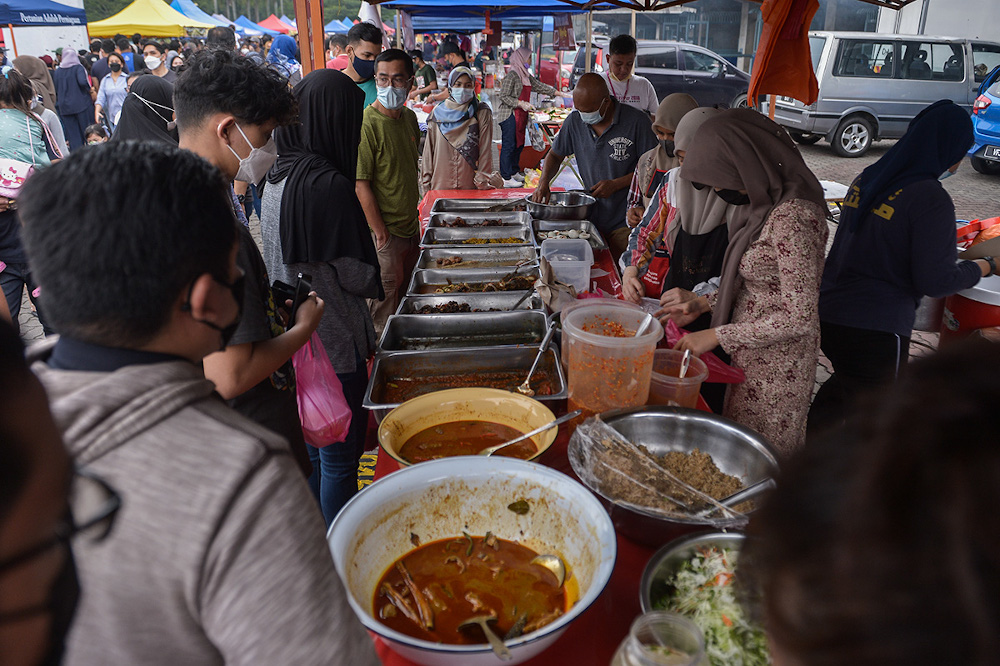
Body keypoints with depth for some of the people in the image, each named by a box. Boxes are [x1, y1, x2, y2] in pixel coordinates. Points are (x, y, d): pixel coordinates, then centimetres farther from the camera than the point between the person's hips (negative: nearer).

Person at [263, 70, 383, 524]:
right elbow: (352, 274, -17)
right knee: (341, 456, 7)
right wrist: (378, 282, 3)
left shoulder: (278, 176, 4)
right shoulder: (328, 184, -22)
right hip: (334, 340, -9)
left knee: (312, 449, 23)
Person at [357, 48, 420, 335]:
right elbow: (361, 184, -20)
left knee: (407, 289, 19)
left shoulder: (409, 117, 5)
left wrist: (414, 217, 16)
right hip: (385, 230, -8)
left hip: (410, 224, 8)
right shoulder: (366, 123, -19)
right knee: (386, 294, 2)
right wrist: (380, 232, -19)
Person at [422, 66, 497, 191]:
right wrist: (426, 181, 8)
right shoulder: (437, 113, 8)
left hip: (470, 185, -2)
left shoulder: (482, 113, 2)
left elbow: (486, 149, -1)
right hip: (440, 184, 2)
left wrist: (483, 181, -7)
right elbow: (429, 149, 11)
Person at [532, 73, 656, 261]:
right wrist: (543, 183, -2)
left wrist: (615, 184, -16)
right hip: (591, 217, 4)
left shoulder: (636, 121, -12)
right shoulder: (575, 121, 2)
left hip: (625, 223, -4)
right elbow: (555, 155, 16)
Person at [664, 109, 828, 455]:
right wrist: (703, 303, 7)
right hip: (752, 357, 9)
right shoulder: (768, 203, 4)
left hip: (775, 368, -9)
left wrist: (717, 336, -19)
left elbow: (800, 318, -25)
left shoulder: (791, 218, -25)